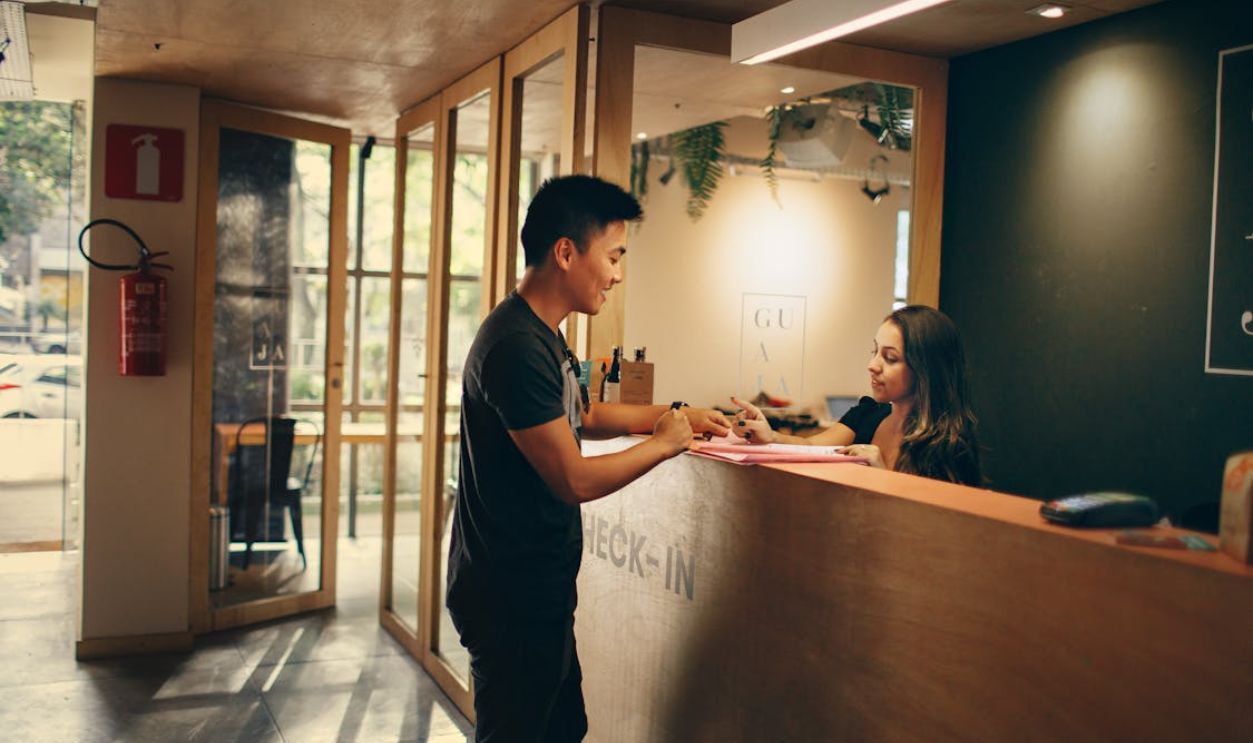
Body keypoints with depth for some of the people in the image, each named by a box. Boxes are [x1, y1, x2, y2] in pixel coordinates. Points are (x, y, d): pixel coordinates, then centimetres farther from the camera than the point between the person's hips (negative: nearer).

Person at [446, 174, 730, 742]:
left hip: (538, 588, 10)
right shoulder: (517, 346, -25)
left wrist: (674, 414, 13)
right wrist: (663, 443, -10)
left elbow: (583, 416, 23)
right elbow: (575, 480, -25)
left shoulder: (539, 333, 9)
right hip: (513, 598, -10)